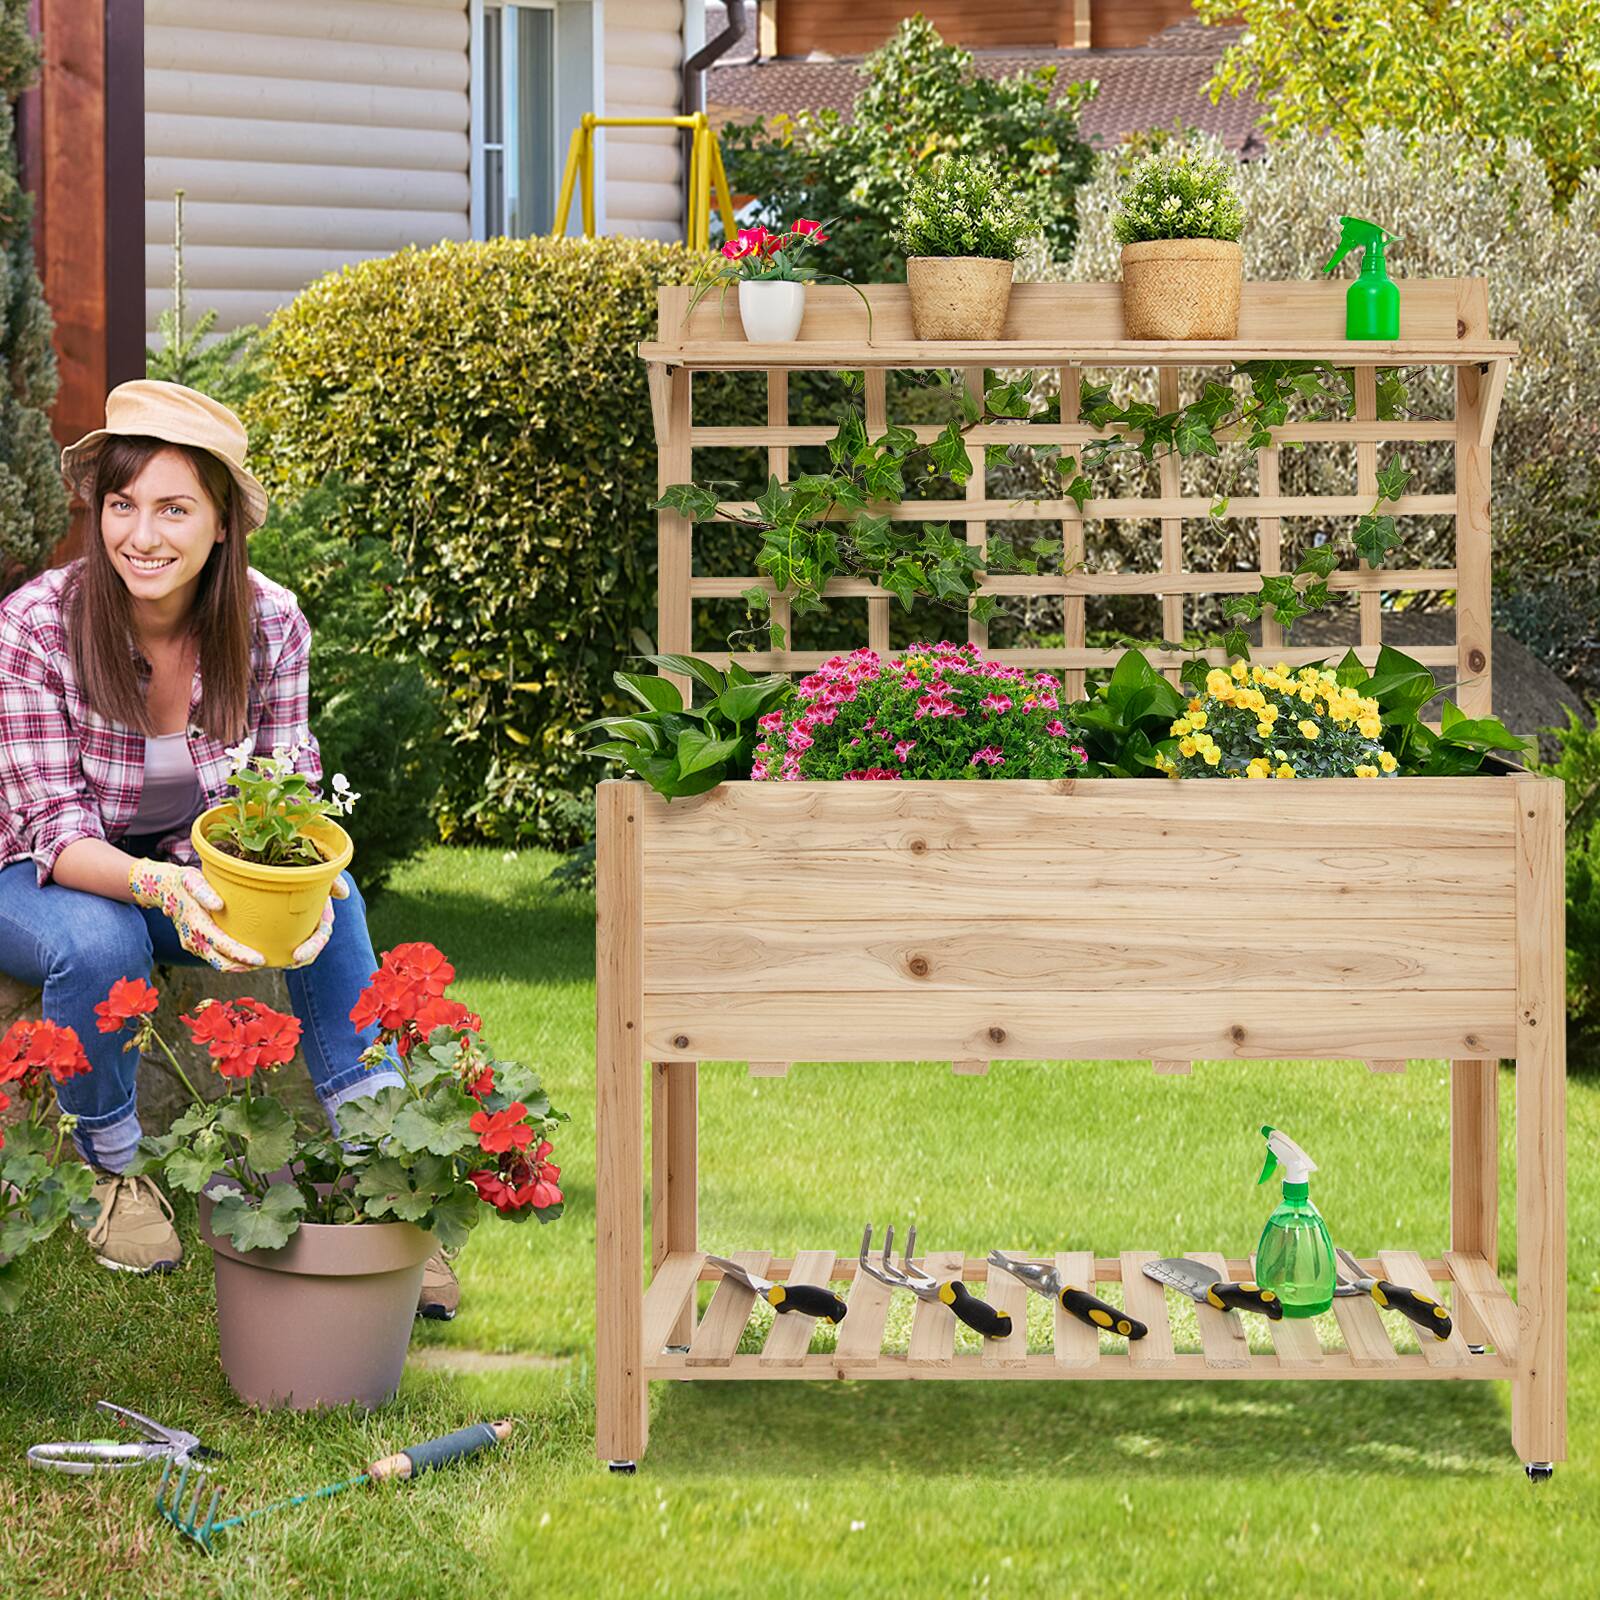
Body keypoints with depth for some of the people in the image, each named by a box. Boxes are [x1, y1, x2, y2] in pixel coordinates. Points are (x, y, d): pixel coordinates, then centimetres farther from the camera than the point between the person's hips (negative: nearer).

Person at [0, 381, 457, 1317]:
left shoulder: (269, 623, -14)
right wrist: (158, 886, -46)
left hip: (194, 873, 3)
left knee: (333, 899, -25)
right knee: (97, 943, -36)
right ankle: (117, 1174, -10)